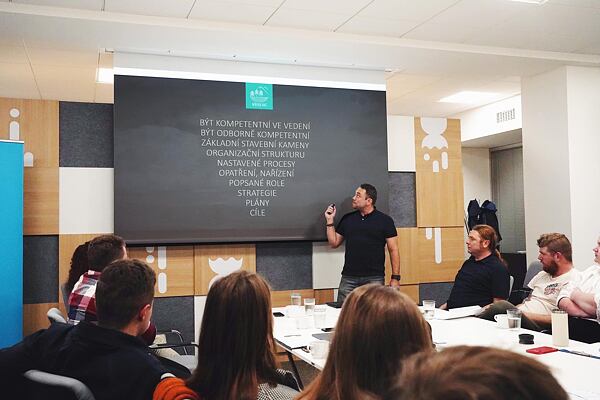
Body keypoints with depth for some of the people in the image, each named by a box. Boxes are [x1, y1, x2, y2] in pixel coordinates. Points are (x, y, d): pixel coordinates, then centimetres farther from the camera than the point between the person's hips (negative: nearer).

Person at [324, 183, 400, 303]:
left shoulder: (385, 220, 1)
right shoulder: (347, 219, 11)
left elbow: (393, 250, 0)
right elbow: (334, 243, 15)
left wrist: (395, 277, -6)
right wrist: (330, 221, 5)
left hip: (374, 279, -3)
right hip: (348, 278, 3)